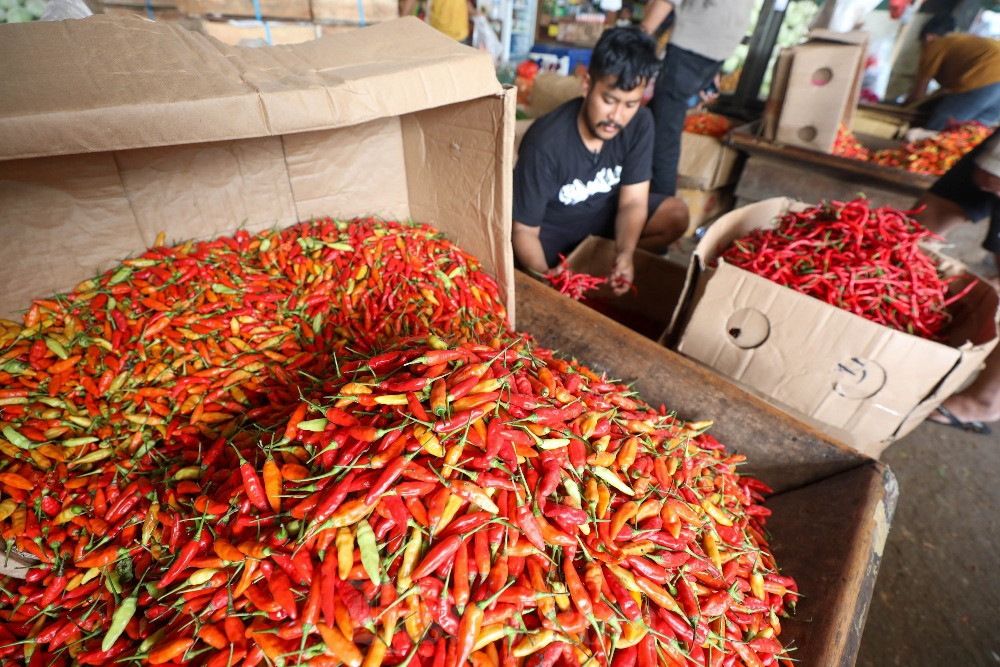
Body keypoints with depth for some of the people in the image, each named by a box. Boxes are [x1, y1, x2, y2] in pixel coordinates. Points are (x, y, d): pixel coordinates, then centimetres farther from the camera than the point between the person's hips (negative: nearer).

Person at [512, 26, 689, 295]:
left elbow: (633, 201, -12)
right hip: (549, 226, -5)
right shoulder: (545, 142, -32)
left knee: (676, 215, -10)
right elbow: (524, 231, -27)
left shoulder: (640, 122, -16)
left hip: (601, 213, 5)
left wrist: (624, 256, -32)